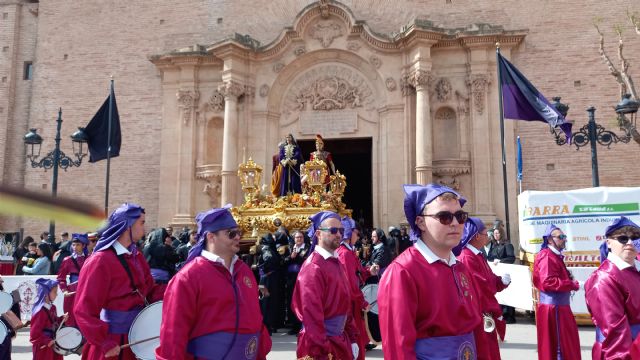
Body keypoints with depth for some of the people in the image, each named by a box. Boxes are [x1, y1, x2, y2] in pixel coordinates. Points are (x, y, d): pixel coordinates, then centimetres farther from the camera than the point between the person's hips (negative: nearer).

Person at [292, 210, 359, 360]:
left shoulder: (336, 263, 8)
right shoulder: (313, 268, -19)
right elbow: (312, 314, -22)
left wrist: (352, 338, 11)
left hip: (340, 340, 8)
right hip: (322, 344, -8)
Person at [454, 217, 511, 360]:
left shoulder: (477, 256, 12)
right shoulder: (467, 258, -21)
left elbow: (489, 281, 14)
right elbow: (481, 289, -21)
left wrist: (502, 280, -6)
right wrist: (495, 312, -11)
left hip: (486, 316, 10)